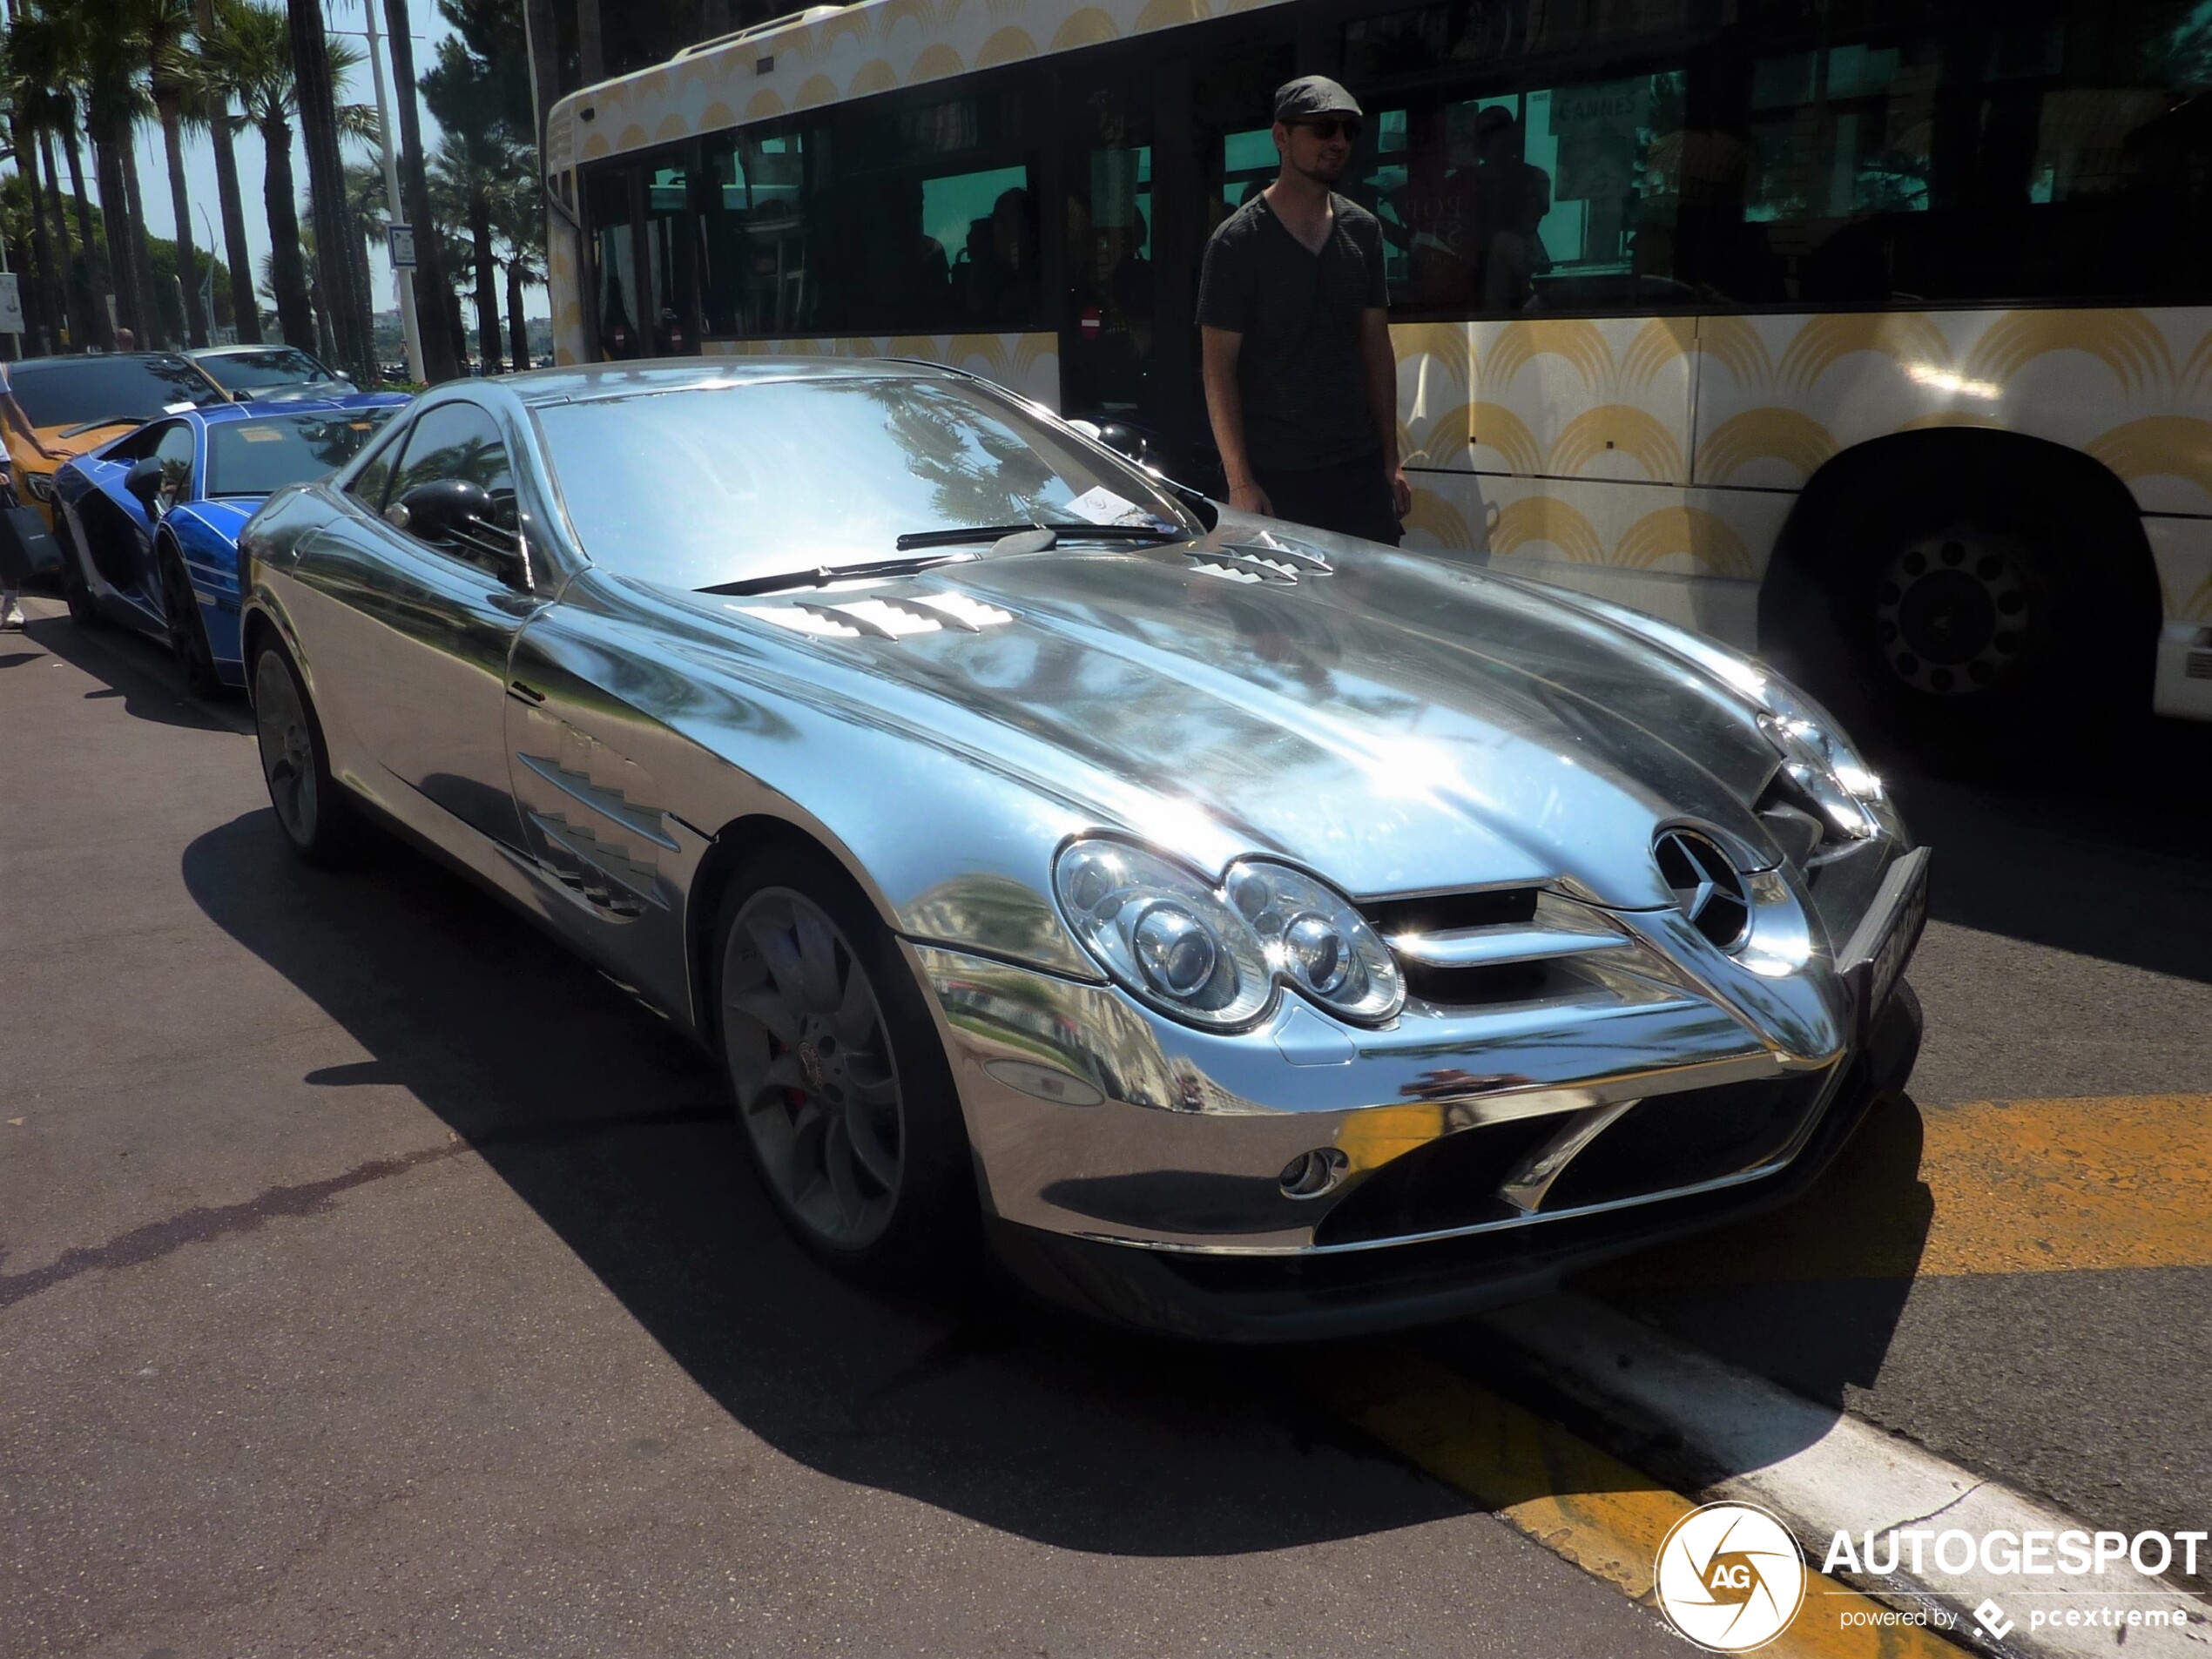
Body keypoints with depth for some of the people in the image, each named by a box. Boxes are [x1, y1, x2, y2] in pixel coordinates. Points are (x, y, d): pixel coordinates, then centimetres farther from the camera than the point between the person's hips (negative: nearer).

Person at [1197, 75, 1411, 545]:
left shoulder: (1363, 232, 10)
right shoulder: (1238, 241, -6)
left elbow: (1377, 348, 14)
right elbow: (1218, 368, -8)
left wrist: (1391, 460, 9)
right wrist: (1240, 483, -15)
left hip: (1361, 467, 5)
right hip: (1274, 476, -5)